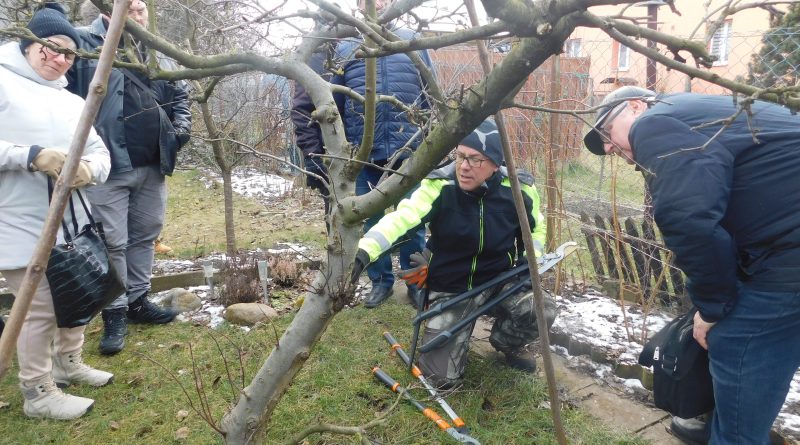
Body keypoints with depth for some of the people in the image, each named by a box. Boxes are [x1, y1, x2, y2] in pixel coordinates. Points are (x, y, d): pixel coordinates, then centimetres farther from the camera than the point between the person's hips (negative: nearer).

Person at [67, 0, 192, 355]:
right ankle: (115, 313, 14)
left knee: (145, 236, 14)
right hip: (108, 165, -6)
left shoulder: (158, 54, 15)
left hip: (152, 166, 6)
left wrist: (181, 126, 9)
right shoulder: (84, 44, -5)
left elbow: (179, 94, 25)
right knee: (113, 242, -1)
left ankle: (137, 301, 30)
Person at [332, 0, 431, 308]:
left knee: (412, 220, 7)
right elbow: (333, 104, 11)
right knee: (369, 221, 10)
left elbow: (432, 98, 9)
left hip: (409, 151, -1)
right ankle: (380, 281, 27)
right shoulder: (345, 48, 8)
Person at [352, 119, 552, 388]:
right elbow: (400, 218, -37)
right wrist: (364, 252, -53)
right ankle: (457, 337, 27)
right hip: (449, 290, -2)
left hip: (498, 282, 2)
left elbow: (535, 228, 8)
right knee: (441, 377, -9)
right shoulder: (440, 187, -23)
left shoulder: (517, 191, -13)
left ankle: (506, 341, 11)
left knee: (542, 311, -26)